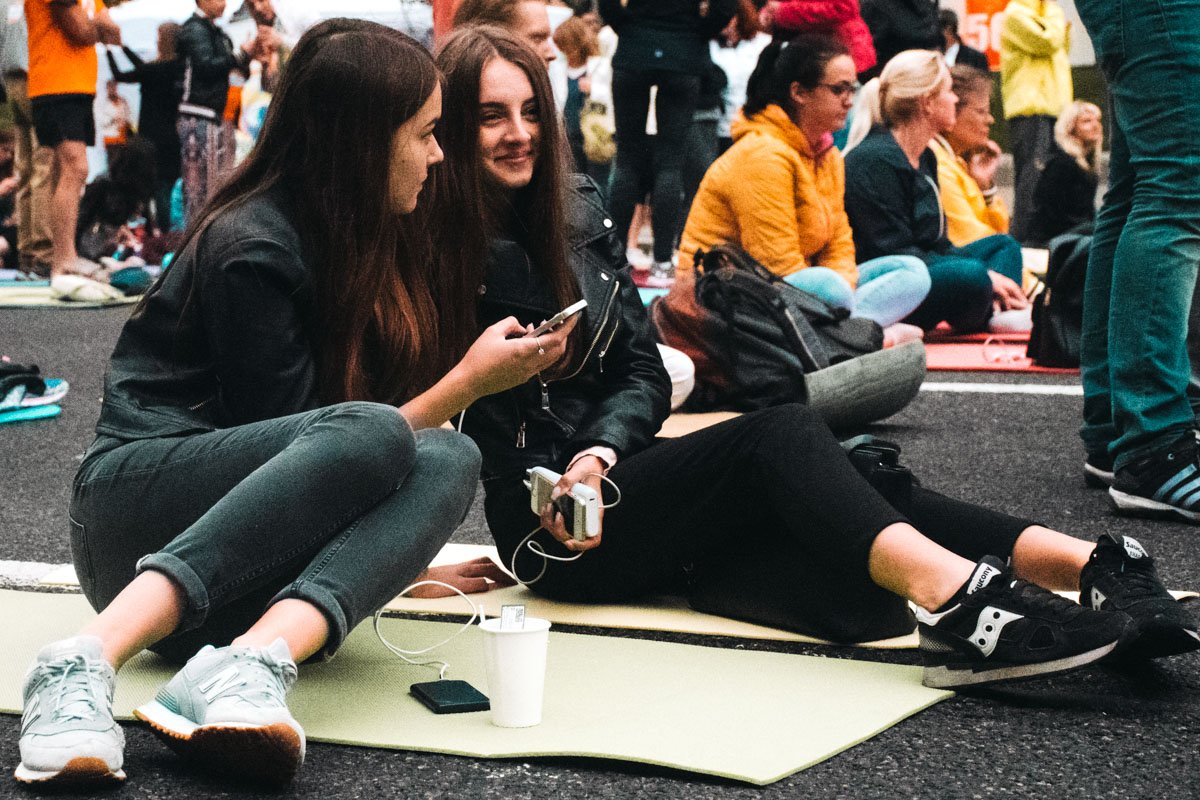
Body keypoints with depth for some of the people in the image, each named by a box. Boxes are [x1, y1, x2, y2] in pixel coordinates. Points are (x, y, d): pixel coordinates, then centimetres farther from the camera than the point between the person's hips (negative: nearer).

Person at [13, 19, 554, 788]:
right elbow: (306, 435, -13)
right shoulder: (251, 250, -12)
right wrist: (468, 383, -11)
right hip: (139, 504, -7)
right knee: (371, 437, -35)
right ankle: (88, 662, -44)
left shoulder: (371, 242, 13)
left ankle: (250, 663, -46)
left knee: (449, 458, -22)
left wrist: (402, 558, 14)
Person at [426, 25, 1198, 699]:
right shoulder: (433, 262, -6)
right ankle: (952, 590, -53)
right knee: (782, 435, -30)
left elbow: (645, 374, 9)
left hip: (620, 477, 5)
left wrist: (598, 454, -12)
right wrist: (547, 500, -18)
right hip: (547, 531, -5)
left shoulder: (577, 213, 10)